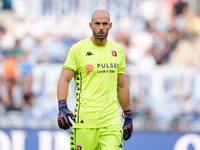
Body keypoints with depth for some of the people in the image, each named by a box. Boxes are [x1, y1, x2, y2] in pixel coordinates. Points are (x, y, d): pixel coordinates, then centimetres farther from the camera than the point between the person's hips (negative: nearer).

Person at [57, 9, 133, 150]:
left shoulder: (117, 51, 13)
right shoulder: (78, 49, -1)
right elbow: (64, 80, -4)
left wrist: (128, 117, 19)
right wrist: (62, 107, -20)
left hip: (112, 121, 3)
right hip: (85, 120, -3)